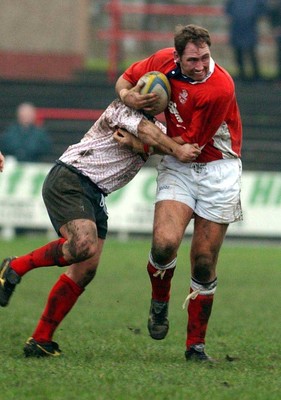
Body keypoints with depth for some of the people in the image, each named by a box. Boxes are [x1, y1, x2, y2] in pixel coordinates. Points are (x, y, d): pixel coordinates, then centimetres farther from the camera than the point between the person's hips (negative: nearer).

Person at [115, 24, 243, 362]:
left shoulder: (221, 89, -23)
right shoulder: (164, 61, -9)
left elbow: (188, 143, -18)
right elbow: (126, 80, 10)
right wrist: (128, 96, -12)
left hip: (218, 170, -3)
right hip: (178, 168, 3)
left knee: (204, 264, 0)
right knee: (165, 242, -21)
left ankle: (195, 344, 14)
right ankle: (159, 301, 9)